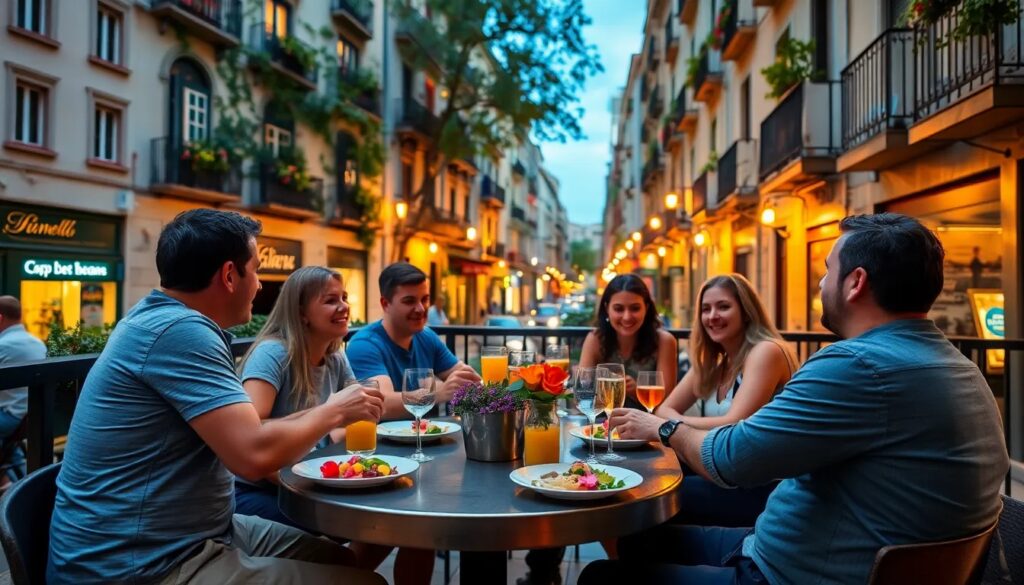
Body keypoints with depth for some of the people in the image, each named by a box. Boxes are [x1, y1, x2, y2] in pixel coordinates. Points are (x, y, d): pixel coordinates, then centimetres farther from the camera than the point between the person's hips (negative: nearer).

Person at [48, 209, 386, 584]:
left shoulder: (159, 317, 10)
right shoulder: (180, 329, -22)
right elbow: (255, 455, -29)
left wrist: (319, 414, 12)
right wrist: (332, 412, -13)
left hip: (182, 536, 10)